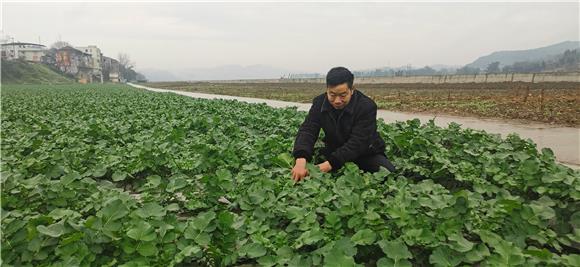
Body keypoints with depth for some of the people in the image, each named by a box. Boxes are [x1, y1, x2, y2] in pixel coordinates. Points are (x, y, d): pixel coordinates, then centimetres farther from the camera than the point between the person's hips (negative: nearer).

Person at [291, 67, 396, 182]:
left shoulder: (367, 106, -24)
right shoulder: (319, 103, -11)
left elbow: (357, 143, -31)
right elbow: (307, 130, -22)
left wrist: (329, 164, -44)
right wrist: (301, 160, -43)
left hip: (367, 154, -3)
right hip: (334, 152, 4)